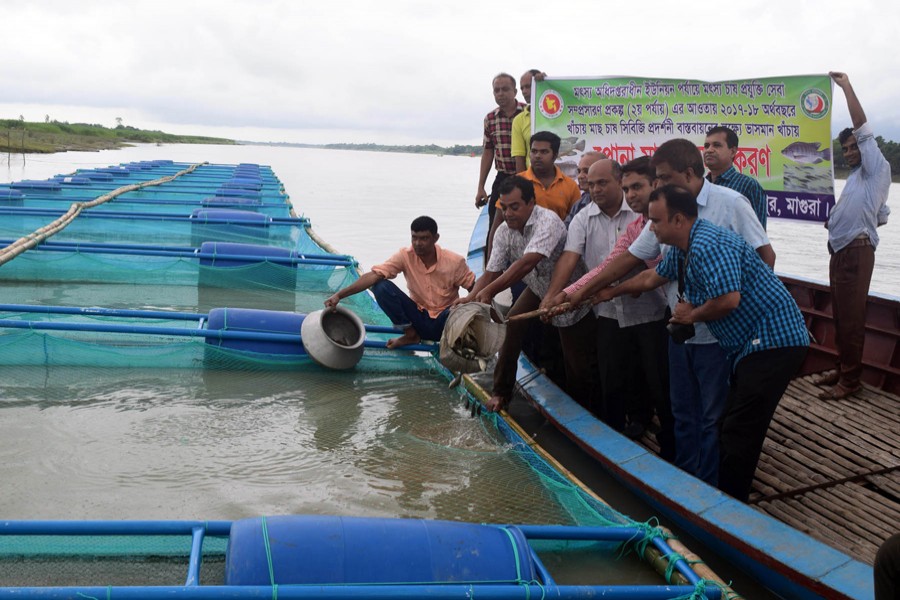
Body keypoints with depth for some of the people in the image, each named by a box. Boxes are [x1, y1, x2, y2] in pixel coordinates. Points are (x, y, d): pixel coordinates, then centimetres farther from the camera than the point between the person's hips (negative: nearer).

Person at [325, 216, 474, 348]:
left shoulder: (454, 262, -15)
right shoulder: (405, 256, -13)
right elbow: (373, 276, -21)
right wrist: (339, 295, -32)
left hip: (444, 321, -3)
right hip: (418, 318, 3)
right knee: (381, 286, -19)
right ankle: (410, 334, -2)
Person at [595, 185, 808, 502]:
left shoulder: (708, 246, -21)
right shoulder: (682, 250, 12)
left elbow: (728, 300, -30)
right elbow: (652, 277, 30)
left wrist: (691, 316, -11)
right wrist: (612, 292, 41)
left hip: (774, 341, -11)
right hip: (750, 344, 11)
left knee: (739, 434, -9)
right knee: (732, 428, 15)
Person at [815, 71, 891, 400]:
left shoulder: (877, 171, -5)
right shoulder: (856, 178, 20)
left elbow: (863, 129, -16)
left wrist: (847, 87, -14)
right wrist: (836, 222, 11)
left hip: (856, 252, -9)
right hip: (840, 250, 9)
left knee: (851, 317, -6)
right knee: (840, 315, 14)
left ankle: (850, 380, -1)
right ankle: (842, 369, 24)